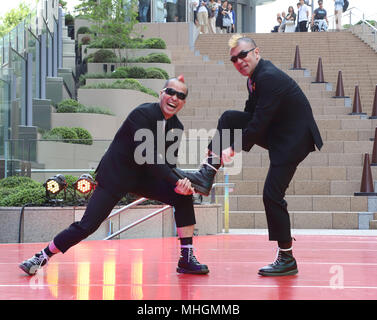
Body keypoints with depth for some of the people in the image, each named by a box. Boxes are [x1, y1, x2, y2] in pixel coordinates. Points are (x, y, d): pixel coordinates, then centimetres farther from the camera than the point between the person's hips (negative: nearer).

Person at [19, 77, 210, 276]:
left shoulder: (176, 127, 1)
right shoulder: (143, 114, -21)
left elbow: (169, 163, 1)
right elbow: (147, 155, -30)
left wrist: (180, 183, -20)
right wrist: (175, 182, -33)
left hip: (142, 178, 7)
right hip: (114, 176, -7)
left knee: (183, 197, -9)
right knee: (87, 226, -11)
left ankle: (186, 259, -1)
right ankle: (42, 257, 9)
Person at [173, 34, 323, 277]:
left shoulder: (270, 77, -23)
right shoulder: (255, 77, 7)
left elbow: (260, 121, -25)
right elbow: (252, 115, 15)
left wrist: (234, 149, -17)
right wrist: (225, 143, 8)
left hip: (295, 138, -9)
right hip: (275, 133, 9)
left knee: (272, 195, -10)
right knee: (229, 118, -2)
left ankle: (287, 259, 1)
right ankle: (206, 176, -2)